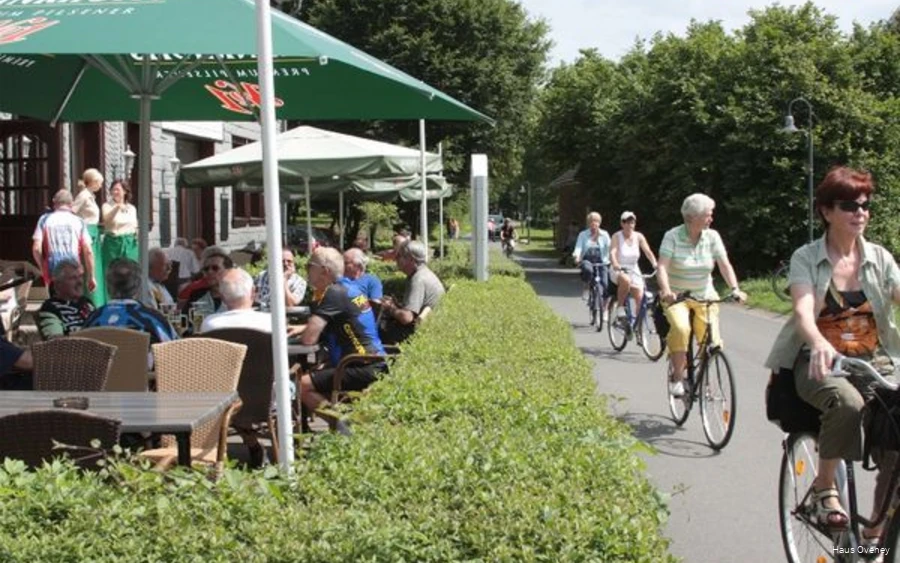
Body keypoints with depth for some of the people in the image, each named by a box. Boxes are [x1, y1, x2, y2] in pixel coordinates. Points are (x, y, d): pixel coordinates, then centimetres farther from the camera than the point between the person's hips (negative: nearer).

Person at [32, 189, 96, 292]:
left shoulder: (45, 219, 6)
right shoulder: (79, 221, 6)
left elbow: (36, 249, -3)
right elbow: (88, 251, 0)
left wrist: (43, 267, 14)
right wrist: (91, 277, 7)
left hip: (53, 272, 0)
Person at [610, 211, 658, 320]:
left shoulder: (638, 237, 0)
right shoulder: (617, 236, -8)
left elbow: (648, 252, -9)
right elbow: (612, 252, -23)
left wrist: (655, 264, -27)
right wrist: (615, 264, -43)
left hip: (634, 271, 4)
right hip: (619, 271, -3)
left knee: (640, 298, -13)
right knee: (626, 280, -38)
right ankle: (620, 307, -19)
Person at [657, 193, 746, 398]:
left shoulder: (712, 237, -1)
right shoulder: (673, 236, -10)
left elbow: (724, 264, -9)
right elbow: (662, 266, -20)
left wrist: (735, 289, -26)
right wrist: (666, 290, -38)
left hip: (705, 296, 3)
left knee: (711, 339, -14)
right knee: (680, 329, -32)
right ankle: (677, 378, -17)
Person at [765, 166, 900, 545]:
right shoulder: (806, 258, -3)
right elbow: (803, 310, -20)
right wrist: (819, 344, -43)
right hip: (820, 364, -3)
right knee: (847, 403, -38)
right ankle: (824, 485, -13)